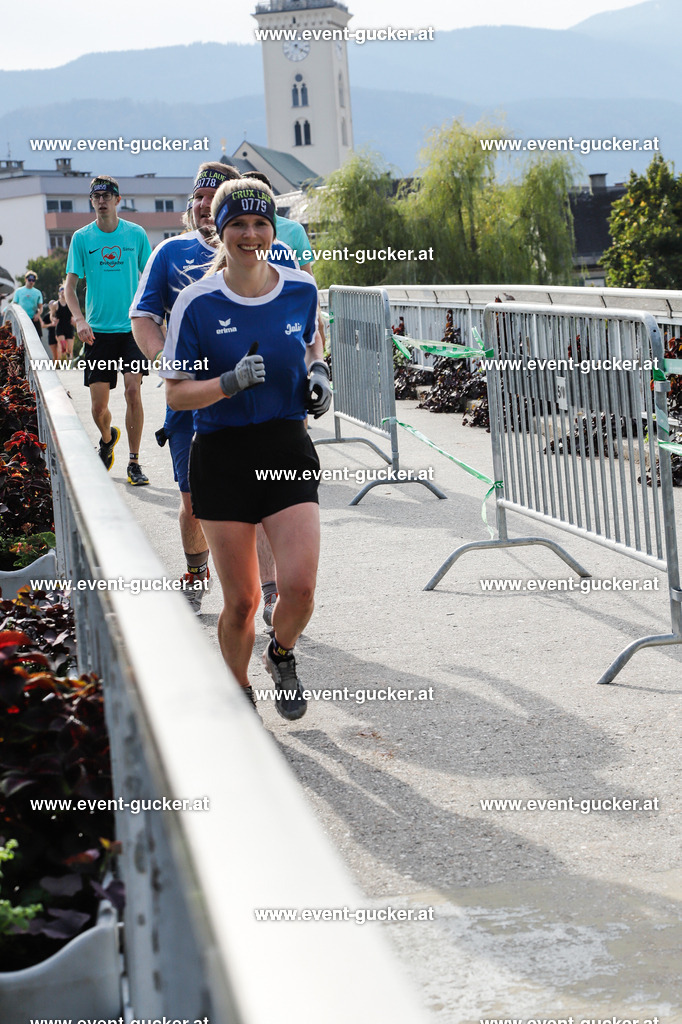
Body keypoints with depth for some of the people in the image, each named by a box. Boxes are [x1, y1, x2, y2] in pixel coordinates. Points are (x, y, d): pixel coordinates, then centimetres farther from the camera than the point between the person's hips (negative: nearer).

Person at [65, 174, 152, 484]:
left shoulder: (136, 234, 3)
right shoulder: (81, 238, 3)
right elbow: (70, 286, 4)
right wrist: (80, 319, -10)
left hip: (132, 327, -1)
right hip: (98, 330, 1)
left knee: (132, 390, -16)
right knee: (98, 406, 1)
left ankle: (134, 463, -5)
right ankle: (107, 438, 35)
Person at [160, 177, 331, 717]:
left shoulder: (302, 288, 1)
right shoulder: (197, 302, -8)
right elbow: (177, 393, -5)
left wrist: (318, 372, 2)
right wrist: (232, 382, -22)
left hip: (288, 448, 2)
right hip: (223, 455, -2)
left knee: (300, 587, -12)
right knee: (241, 601, 0)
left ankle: (282, 656, 22)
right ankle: (239, 692, 28)